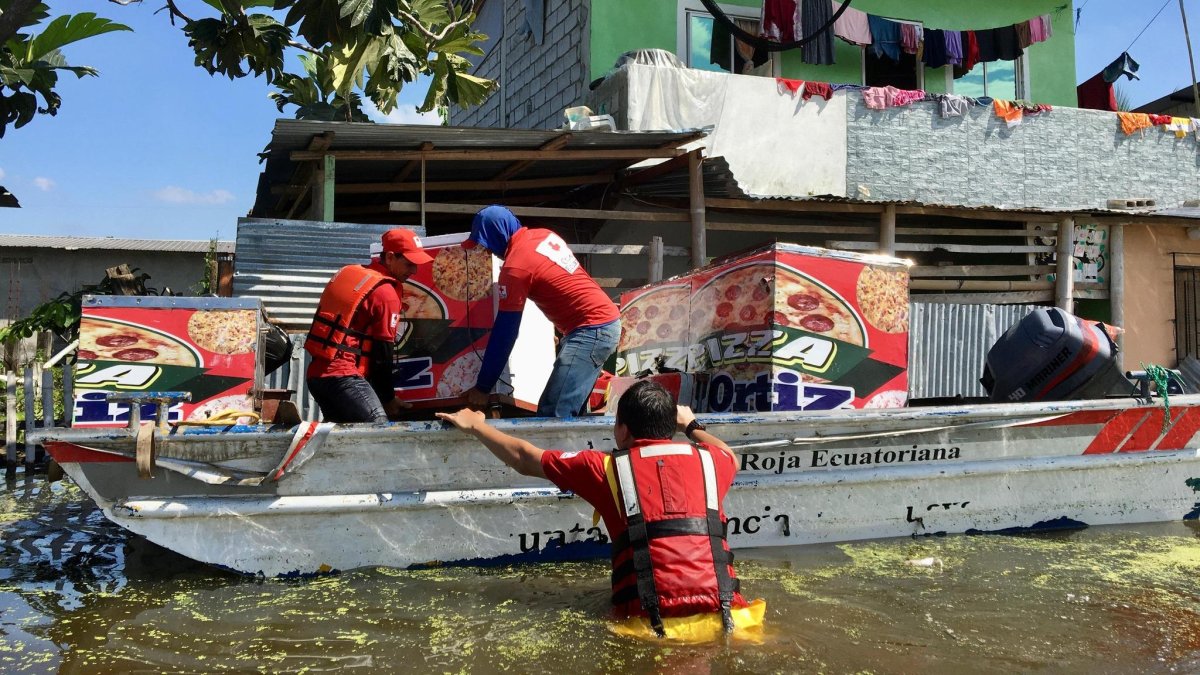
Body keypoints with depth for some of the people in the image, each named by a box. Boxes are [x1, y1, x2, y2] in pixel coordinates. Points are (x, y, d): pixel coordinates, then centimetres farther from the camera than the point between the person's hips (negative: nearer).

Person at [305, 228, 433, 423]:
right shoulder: (385, 293, -9)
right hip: (343, 376, -9)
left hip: (316, 373, 9)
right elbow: (382, 352, -7)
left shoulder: (347, 272, 16)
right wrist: (389, 398, 4)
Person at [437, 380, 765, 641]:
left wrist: (475, 425, 38)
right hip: (724, 620, 2)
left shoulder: (608, 468, 7)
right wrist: (691, 425, 56)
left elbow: (524, 458, 21)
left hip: (652, 627, -1)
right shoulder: (708, 460, 11)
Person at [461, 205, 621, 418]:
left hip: (592, 330, -10)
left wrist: (482, 387, -5)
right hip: (605, 321, 10)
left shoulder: (515, 267, -14)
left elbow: (504, 333, -11)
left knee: (553, 416, -16)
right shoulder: (544, 235, 9)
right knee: (567, 412, 12)